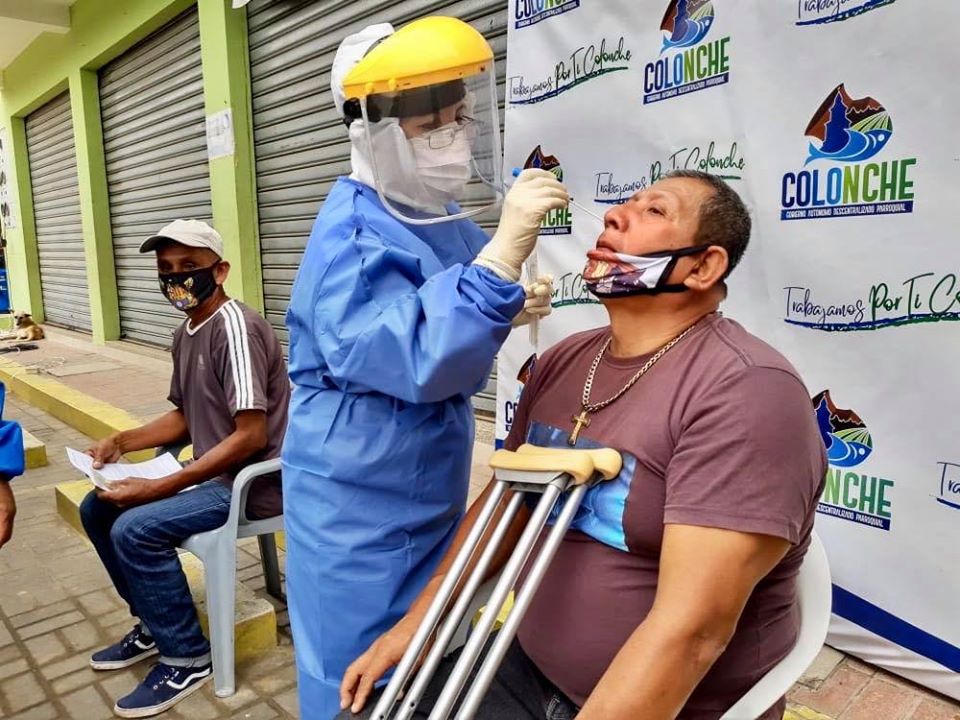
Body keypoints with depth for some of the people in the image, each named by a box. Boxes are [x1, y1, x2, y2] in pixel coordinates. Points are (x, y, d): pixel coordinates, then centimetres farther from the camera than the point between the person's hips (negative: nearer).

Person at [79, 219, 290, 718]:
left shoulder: (235, 326, -21)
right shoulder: (186, 334, 8)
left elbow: (251, 436, -25)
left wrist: (158, 488, -23)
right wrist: (121, 442, 3)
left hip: (254, 479, -10)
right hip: (215, 470, 10)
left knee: (135, 528, -21)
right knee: (97, 508, 9)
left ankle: (187, 659, 0)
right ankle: (153, 624, 24)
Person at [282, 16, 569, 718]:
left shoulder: (443, 219, 3)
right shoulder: (354, 236, -23)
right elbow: (413, 359, -36)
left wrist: (508, 312, -2)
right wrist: (506, 249, -40)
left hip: (431, 496, 8)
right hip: (360, 507, -8)